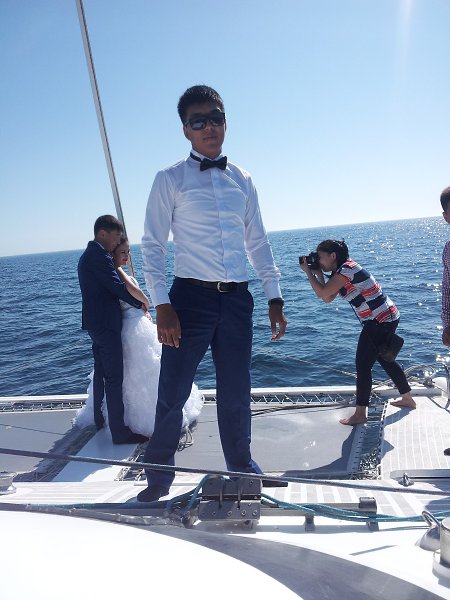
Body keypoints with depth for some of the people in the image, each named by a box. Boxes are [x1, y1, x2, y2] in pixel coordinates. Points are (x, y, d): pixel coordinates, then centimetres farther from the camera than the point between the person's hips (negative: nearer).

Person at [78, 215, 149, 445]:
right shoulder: (99, 255, -16)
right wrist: (140, 303, -5)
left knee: (101, 372, 20)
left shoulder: (87, 255, 17)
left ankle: (100, 419, 34)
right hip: (105, 323, -11)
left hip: (95, 321, 11)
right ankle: (119, 432, -4)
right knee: (114, 377, -8)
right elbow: (117, 287, -19)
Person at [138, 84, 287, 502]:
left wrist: (274, 297, 9)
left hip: (237, 299, 4)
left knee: (236, 393, 14)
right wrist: (162, 306, -12)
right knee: (173, 394, 2)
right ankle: (158, 476, 25)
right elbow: (152, 245, -2)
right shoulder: (170, 180, 1)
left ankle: (241, 467, 35)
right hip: (191, 297, -3)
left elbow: (258, 242, 15)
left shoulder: (242, 181, 13)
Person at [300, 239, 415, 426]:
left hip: (380, 321, -11)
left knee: (363, 365, -6)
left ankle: (360, 414, 1)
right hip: (388, 318, 11)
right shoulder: (342, 271, 11)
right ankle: (407, 399, 37)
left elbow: (322, 293, -23)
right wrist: (318, 274, 6)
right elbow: (327, 298, 11)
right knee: (385, 360, 23)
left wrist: (308, 271, -11)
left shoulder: (346, 270, -19)